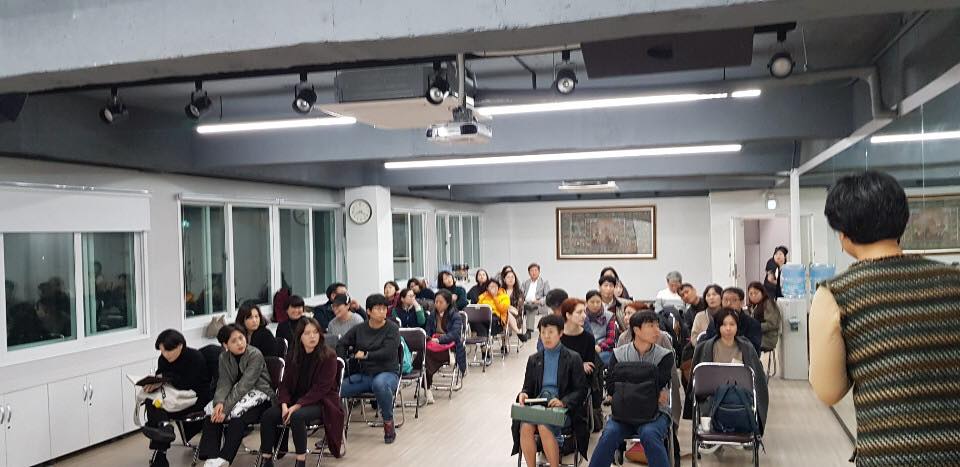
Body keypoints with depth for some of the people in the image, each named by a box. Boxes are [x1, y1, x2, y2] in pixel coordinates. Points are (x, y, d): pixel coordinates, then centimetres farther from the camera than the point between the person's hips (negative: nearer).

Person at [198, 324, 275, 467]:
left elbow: (244, 384, -23)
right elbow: (224, 382, -7)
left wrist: (226, 408, -29)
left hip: (260, 394, -5)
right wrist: (219, 402, -28)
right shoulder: (224, 358, 2)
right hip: (237, 394, 5)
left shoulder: (255, 355, -16)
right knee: (212, 412, -21)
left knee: (237, 413, -32)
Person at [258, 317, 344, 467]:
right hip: (296, 400, 5)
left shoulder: (328, 356, -11)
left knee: (297, 416, -33)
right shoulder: (293, 355, 5)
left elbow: (320, 388, -16)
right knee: (268, 415, -17)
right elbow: (285, 383, 4)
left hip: (321, 402, -5)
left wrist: (297, 406, -23)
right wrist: (284, 405, -15)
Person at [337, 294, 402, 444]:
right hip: (363, 375, 4)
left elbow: (388, 352, -15)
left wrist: (365, 355, -7)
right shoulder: (359, 329, 9)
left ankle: (389, 423, -17)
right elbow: (341, 344, 14)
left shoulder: (392, 328, -3)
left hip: (387, 373, -4)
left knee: (380, 383, -41)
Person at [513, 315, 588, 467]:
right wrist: (523, 394, -5)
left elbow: (580, 390, 1)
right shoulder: (534, 360, 19)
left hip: (562, 407, -3)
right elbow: (528, 387, 20)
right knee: (526, 426, -28)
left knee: (544, 427, -33)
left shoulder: (573, 358, 5)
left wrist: (563, 402, -16)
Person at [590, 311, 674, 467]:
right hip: (624, 411, 1)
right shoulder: (619, 354, 7)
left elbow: (657, 387, -9)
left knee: (649, 434, -32)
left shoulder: (665, 356, 4)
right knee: (610, 433, -26)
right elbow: (610, 387, -3)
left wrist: (625, 386, -6)